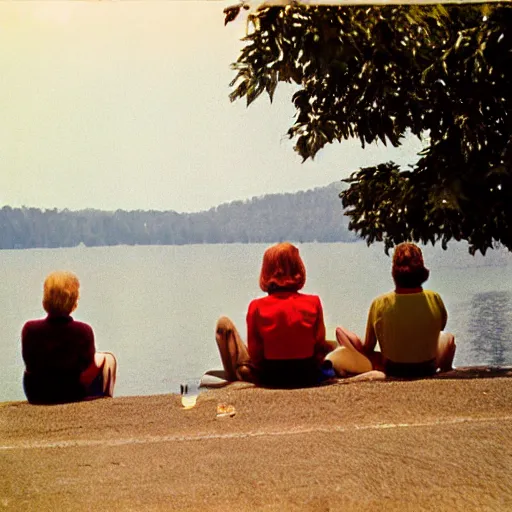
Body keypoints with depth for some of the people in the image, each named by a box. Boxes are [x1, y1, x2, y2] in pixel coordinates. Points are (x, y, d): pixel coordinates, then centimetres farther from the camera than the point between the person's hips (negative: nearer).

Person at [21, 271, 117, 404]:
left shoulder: (29, 329, -18)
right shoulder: (83, 331, -24)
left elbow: (29, 363, -1)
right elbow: (87, 363, -7)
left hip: (36, 397, 3)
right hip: (74, 394, -3)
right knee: (107, 358, 24)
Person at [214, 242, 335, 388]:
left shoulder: (257, 307, -13)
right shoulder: (313, 303, -11)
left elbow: (255, 354, -8)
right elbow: (319, 345, -2)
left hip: (269, 379, -2)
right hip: (308, 377, 2)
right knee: (330, 345, 36)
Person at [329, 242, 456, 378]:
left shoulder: (380, 303, -18)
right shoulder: (434, 299, -15)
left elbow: (368, 348, -9)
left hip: (392, 371, -1)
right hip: (428, 369, 1)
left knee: (341, 331, 12)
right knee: (448, 336, 36)